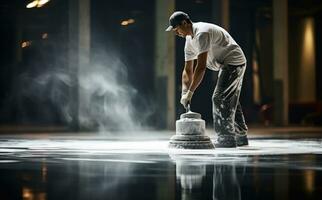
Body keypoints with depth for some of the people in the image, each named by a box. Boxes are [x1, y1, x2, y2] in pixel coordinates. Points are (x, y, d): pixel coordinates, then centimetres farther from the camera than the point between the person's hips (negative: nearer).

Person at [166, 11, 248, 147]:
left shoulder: (202, 33, -24)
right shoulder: (189, 40, 9)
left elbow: (201, 66, -29)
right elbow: (188, 70, 11)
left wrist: (190, 92, -28)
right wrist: (184, 93, -1)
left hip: (233, 62, -11)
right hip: (229, 65, 11)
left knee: (219, 99, -13)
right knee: (230, 101, 16)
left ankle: (226, 138, -10)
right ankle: (241, 137, 24)